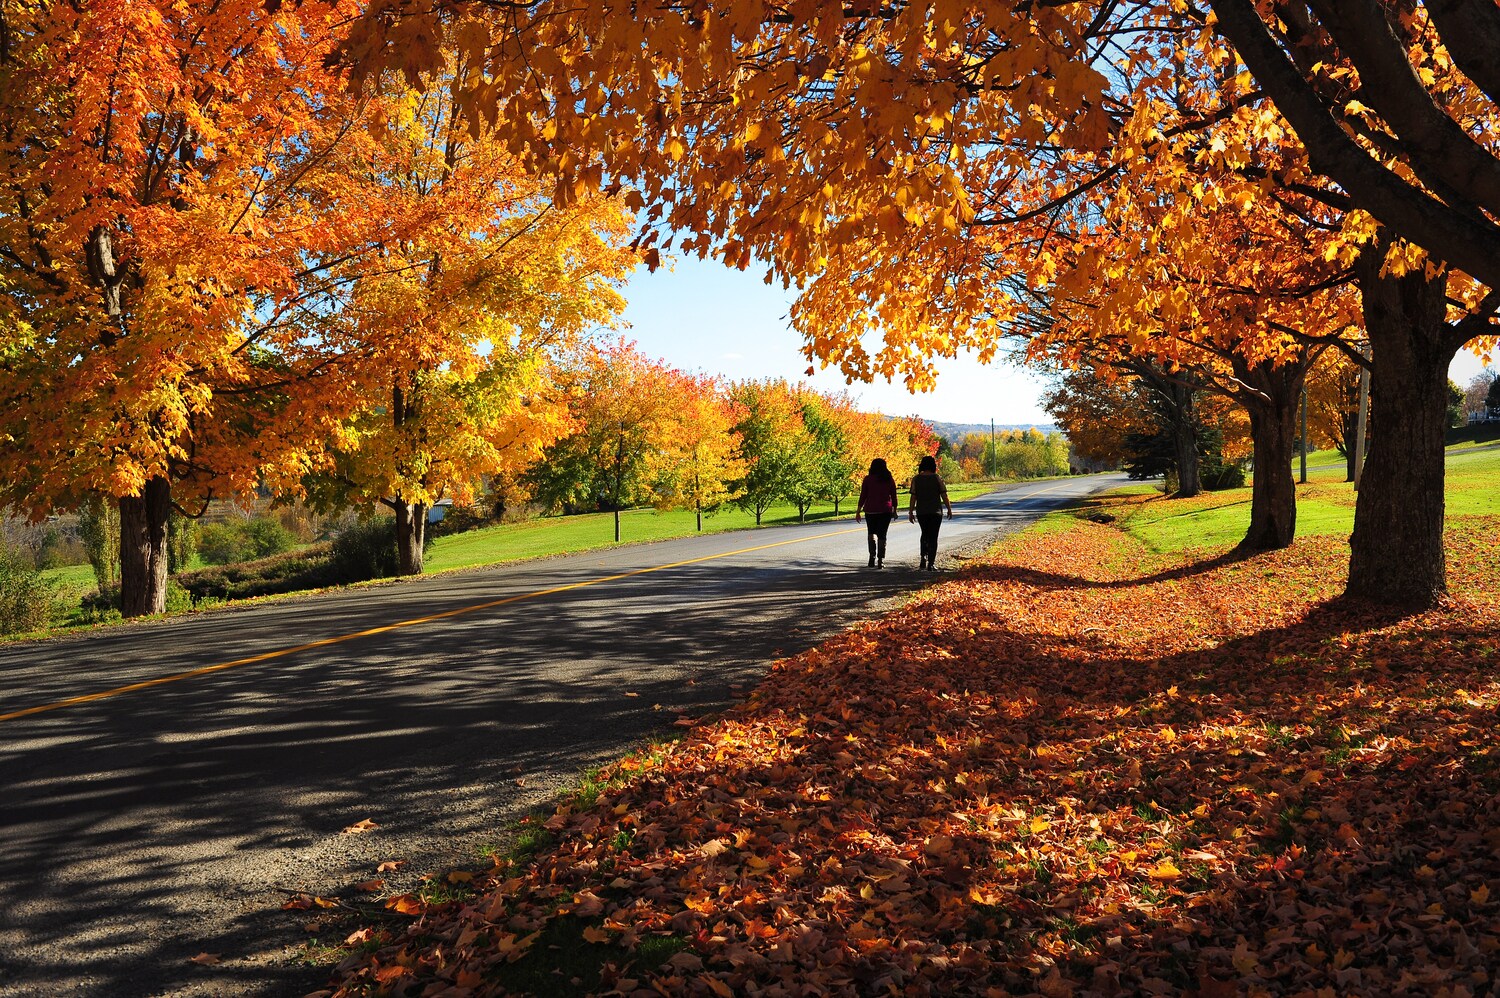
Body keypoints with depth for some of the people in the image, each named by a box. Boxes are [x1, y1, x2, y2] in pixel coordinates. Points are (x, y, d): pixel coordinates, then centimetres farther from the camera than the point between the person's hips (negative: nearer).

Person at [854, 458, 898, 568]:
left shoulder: (868, 479, -3)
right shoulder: (889, 479, 1)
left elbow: (863, 496, -3)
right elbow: (893, 496, 4)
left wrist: (858, 511, 3)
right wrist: (894, 510, 14)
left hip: (870, 510, -1)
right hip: (885, 511, 1)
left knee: (871, 532, 16)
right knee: (882, 535, 5)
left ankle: (872, 556, 1)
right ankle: (880, 561, 2)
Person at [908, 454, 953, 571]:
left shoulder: (916, 479, -3)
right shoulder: (937, 478, -7)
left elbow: (913, 497, -4)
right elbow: (944, 496, -6)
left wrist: (910, 512, 1)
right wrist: (949, 509, 6)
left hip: (921, 512, 2)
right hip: (935, 512, -2)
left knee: (925, 534, 21)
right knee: (933, 537, 5)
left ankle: (924, 558, 5)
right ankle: (931, 564, 2)